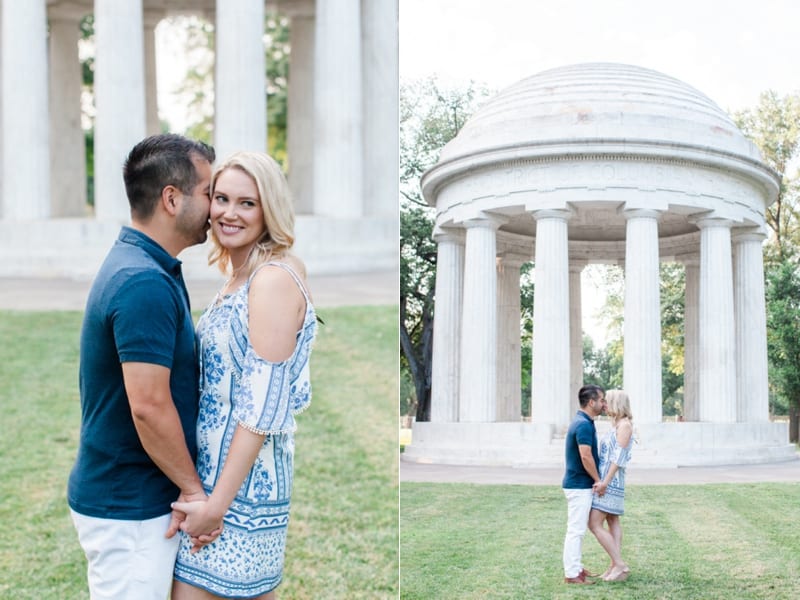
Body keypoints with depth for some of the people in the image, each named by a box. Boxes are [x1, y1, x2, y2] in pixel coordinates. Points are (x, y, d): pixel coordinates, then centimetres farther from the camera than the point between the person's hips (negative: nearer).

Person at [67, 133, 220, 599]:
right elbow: (148, 406, -26)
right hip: (129, 508, -10)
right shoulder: (145, 284, -23)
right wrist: (193, 488, -15)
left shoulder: (142, 267, 9)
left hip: (130, 498, 10)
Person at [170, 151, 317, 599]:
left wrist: (217, 503, -21)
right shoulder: (241, 276, 12)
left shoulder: (274, 280, -16)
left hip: (241, 482, -9)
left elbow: (263, 406, -21)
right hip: (211, 475, 9)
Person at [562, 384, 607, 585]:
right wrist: (598, 480, -13)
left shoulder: (582, 422, 13)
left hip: (579, 484, 10)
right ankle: (571, 574, -2)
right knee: (576, 530, -5)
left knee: (577, 530, 15)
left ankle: (576, 568, 22)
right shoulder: (584, 424, -19)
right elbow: (586, 457, -23)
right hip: (579, 485, -10)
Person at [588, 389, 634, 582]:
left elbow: (618, 457, -20)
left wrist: (605, 482, -22)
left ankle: (620, 564, -8)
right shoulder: (616, 424, 13)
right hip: (608, 481, 10)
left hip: (611, 481, -10)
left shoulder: (624, 424, -15)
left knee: (595, 524, -11)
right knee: (612, 522, 9)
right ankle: (615, 565, 11)